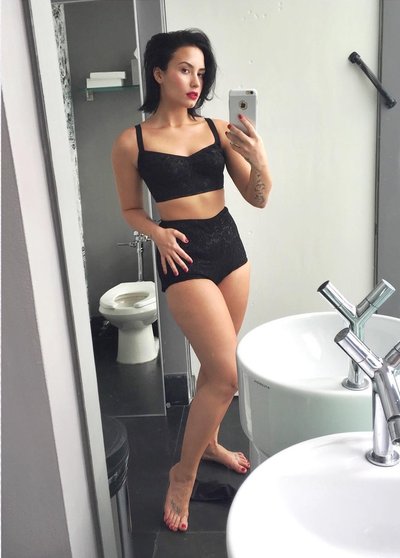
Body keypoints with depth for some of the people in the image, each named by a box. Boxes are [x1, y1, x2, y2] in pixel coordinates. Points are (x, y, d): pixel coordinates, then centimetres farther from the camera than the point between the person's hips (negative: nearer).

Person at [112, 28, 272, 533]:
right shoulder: (131, 142, -4)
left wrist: (258, 158, -16)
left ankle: (209, 442, 42)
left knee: (216, 365, 15)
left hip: (229, 246, 5)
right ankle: (183, 472, 13)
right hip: (184, 257, -4)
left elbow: (258, 199, 3)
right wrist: (158, 233, -13)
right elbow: (131, 210, 6)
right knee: (227, 374, -10)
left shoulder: (218, 129, 3)